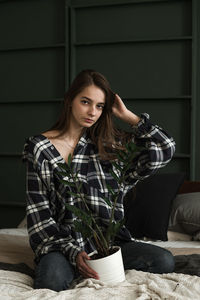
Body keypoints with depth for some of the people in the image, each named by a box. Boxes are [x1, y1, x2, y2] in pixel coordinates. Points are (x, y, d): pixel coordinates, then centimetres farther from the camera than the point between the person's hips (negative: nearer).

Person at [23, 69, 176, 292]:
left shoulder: (109, 145, 12)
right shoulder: (40, 148, 3)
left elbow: (165, 149, 4)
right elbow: (39, 212, -2)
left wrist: (127, 116, 5)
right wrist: (72, 252, -15)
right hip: (62, 243, -3)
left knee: (164, 261, -21)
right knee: (52, 281, -36)